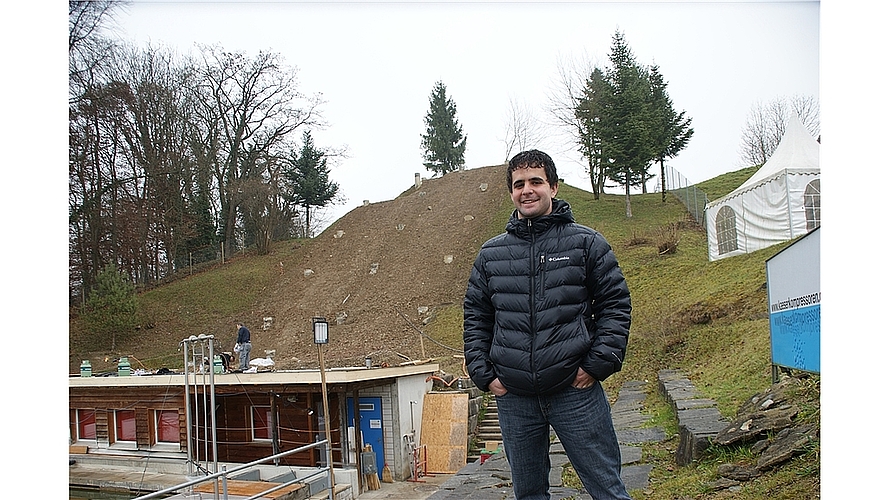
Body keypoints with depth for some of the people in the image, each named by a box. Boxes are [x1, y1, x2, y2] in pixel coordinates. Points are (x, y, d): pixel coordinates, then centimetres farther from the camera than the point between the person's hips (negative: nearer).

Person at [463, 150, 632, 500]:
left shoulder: (586, 243, 1)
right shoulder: (491, 254, 8)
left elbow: (615, 304, 1)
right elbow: (475, 317, 13)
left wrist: (597, 365, -8)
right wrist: (484, 375, 3)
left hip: (576, 391, -3)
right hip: (513, 398, 3)